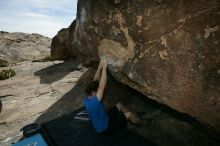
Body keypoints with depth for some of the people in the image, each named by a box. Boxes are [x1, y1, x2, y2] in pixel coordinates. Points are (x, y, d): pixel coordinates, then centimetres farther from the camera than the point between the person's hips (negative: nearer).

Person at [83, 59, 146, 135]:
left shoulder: (87, 99, -12)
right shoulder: (93, 103, -38)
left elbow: (95, 82, -9)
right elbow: (102, 86, -42)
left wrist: (99, 67, -15)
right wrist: (104, 68, -36)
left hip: (104, 119, 8)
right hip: (105, 128, -8)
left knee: (119, 105, 11)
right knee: (128, 114, -6)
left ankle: (135, 116, 32)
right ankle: (144, 123, 23)